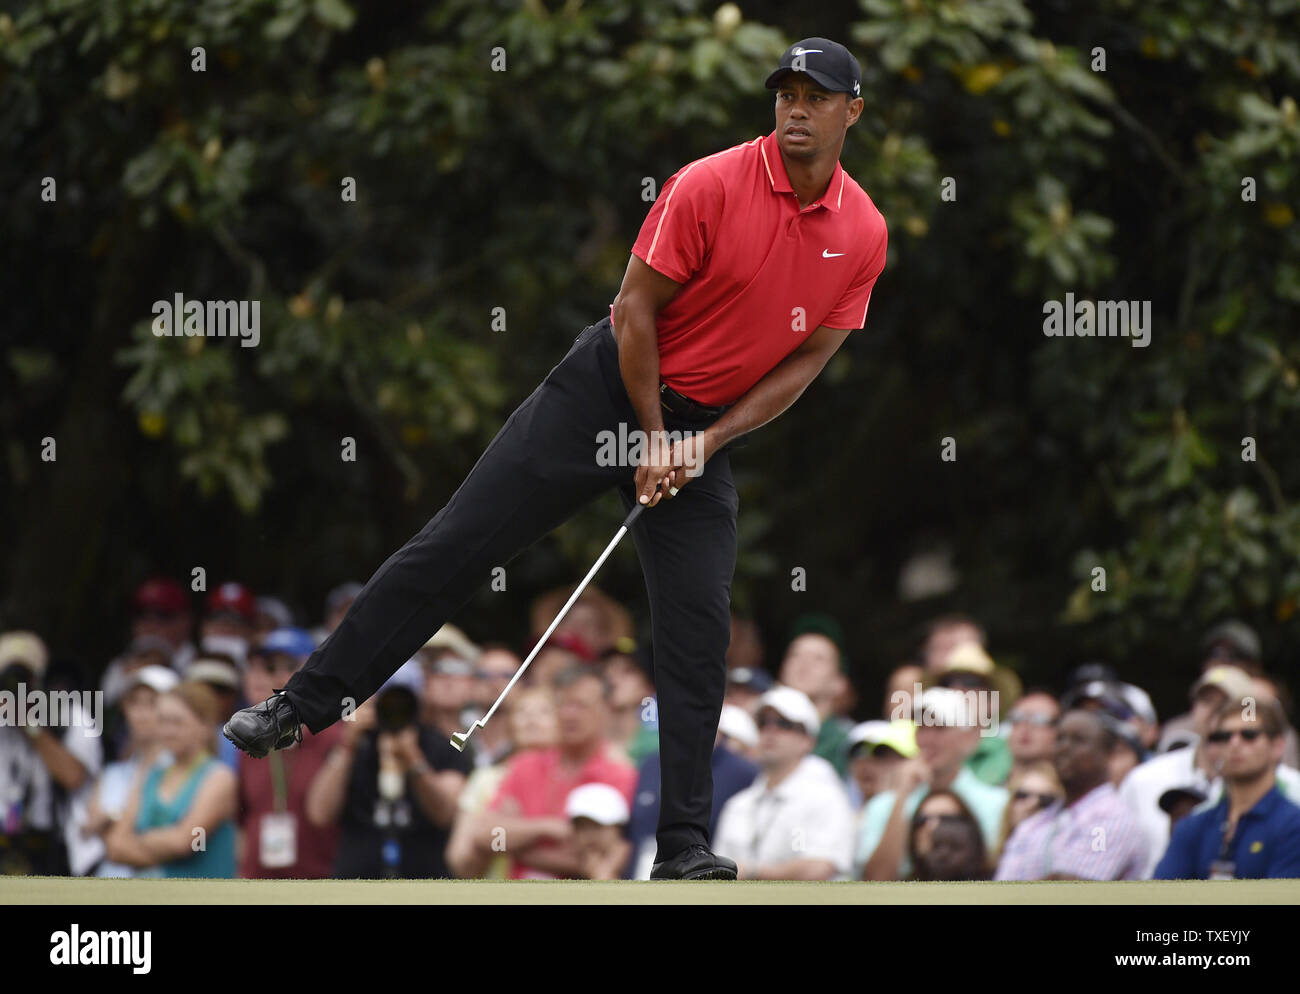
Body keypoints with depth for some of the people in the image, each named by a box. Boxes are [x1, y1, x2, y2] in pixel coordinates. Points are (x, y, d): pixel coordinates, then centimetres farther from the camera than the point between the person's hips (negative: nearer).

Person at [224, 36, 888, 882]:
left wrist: (703, 443, -8)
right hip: (611, 386, -3)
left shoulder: (865, 233, -5)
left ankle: (686, 845, -1)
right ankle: (304, 705, 2)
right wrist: (652, 436, -10)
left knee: (698, 628, -7)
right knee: (455, 547, -5)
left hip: (709, 429, 3)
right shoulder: (711, 187, -17)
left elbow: (807, 361, 0)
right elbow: (637, 308, -11)